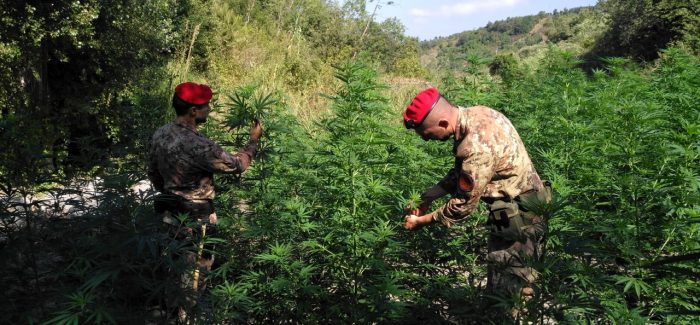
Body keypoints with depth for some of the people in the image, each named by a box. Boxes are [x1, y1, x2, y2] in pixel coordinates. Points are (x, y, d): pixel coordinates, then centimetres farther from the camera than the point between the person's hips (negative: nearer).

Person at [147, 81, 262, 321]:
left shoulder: (160, 134, -4)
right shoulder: (197, 146, -29)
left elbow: (153, 174, 9)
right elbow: (237, 165, -19)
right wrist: (254, 140, -4)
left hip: (171, 213, 8)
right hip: (194, 219, -8)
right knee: (193, 270, 9)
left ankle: (173, 309, 39)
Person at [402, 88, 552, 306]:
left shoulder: (477, 148, -31)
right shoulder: (475, 114, -2)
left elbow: (463, 205, -21)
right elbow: (461, 171, 10)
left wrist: (421, 221, -8)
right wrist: (427, 197, 6)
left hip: (518, 216, -9)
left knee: (506, 289, 2)